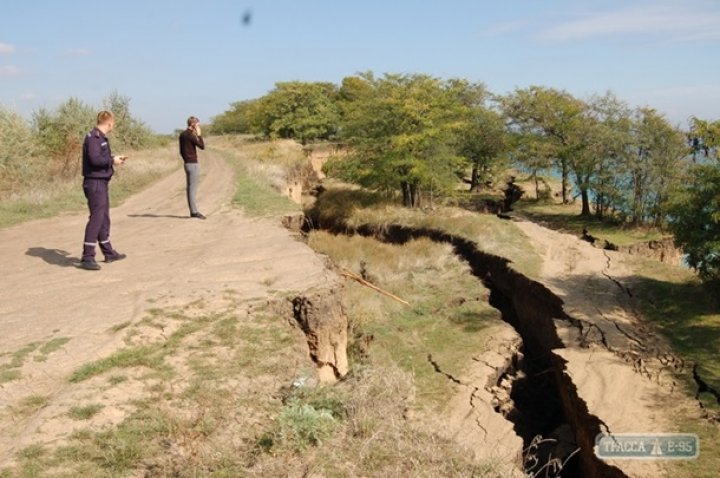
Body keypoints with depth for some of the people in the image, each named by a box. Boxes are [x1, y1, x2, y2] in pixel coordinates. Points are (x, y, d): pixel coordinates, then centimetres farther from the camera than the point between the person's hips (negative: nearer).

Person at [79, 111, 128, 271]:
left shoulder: (101, 137, 14)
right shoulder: (94, 137, -16)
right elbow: (94, 159, -26)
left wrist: (114, 158, 19)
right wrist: (112, 160, -15)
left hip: (101, 183, 10)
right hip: (95, 183, -10)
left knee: (104, 218, 18)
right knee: (96, 217, -11)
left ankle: (109, 252, 30)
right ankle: (87, 257, -9)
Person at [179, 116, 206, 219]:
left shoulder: (182, 135, 13)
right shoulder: (191, 135, -16)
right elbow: (202, 146, -14)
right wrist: (199, 135, -8)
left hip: (187, 164, 9)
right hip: (193, 164, -9)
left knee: (190, 188, 10)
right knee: (193, 188, -7)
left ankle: (192, 211, 14)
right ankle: (194, 211, -6)